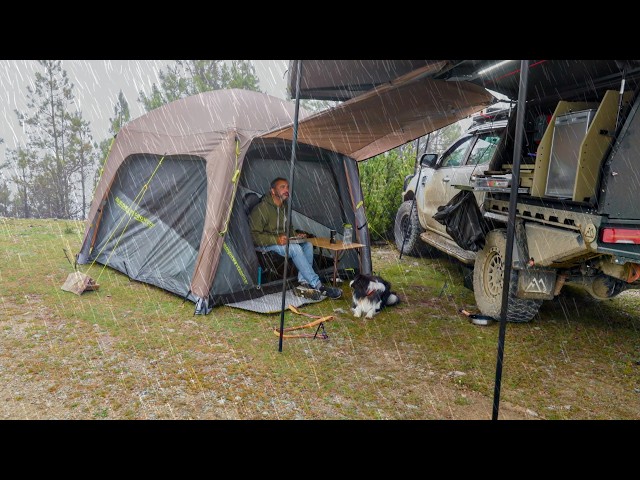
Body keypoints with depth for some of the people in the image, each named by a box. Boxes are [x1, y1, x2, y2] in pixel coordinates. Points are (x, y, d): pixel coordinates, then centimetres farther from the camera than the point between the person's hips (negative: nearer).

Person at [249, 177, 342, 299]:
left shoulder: (284, 207, 10)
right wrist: (276, 240, -30)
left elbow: (289, 228, 24)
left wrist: (295, 235, 1)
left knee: (307, 244, -15)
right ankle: (317, 285, -29)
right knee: (295, 248, -31)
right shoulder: (262, 208, -16)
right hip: (266, 245, -8)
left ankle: (304, 281, -16)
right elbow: (254, 235, -19)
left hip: (282, 241, 8)